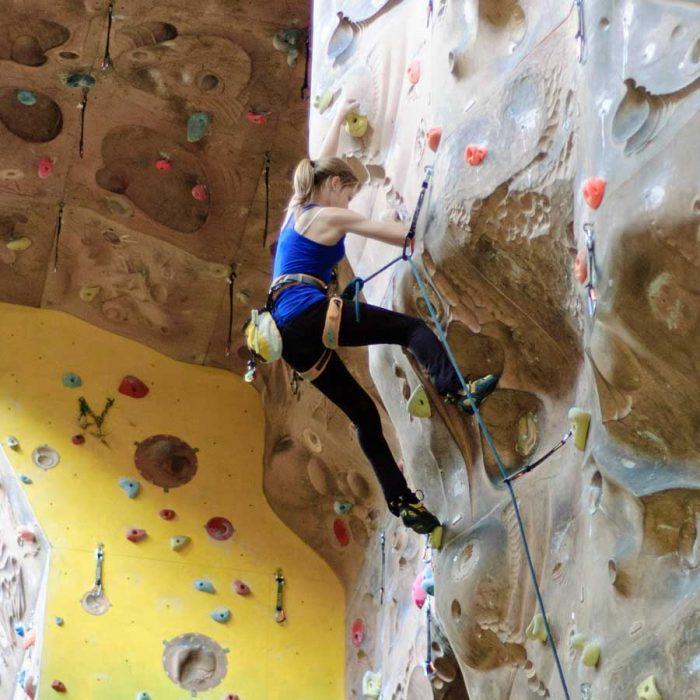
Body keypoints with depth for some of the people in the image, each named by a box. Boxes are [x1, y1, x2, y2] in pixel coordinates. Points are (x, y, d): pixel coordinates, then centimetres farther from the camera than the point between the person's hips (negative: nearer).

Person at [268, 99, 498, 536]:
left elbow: (322, 165, 40)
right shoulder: (331, 217, -1)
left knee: (363, 414, 8)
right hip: (310, 314, -9)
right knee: (412, 328, -12)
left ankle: (402, 500, 2)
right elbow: (403, 237, 1)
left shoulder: (298, 207, 22)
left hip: (290, 335, 9)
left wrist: (340, 118, 52)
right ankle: (456, 390, -37)